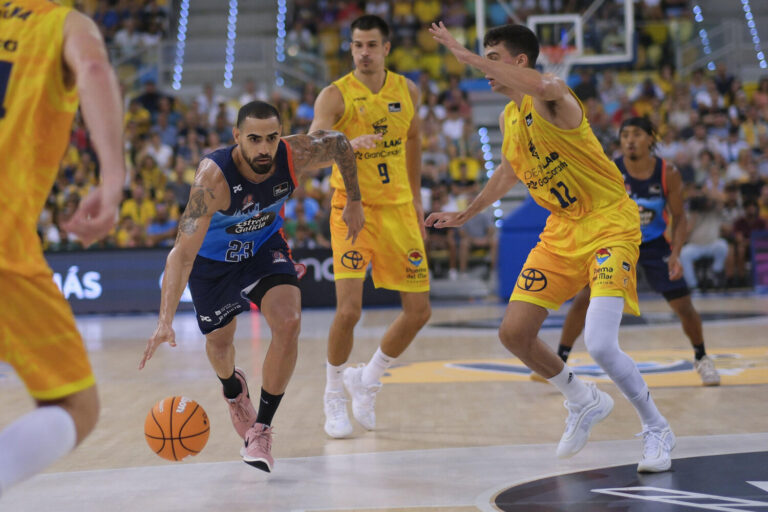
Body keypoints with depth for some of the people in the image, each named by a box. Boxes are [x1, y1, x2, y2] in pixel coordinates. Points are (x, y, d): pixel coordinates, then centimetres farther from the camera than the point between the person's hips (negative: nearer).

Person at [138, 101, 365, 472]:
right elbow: (183, 253, -46)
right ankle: (233, 389, 55)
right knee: (218, 342, 15)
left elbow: (340, 143, -5)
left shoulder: (295, 156, -30)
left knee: (289, 323, -23)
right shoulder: (214, 177, -40)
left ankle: (262, 429, -7)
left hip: (264, 246, 2)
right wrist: (165, 321, -55)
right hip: (213, 257, -2)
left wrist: (354, 202, 2)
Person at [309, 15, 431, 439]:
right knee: (349, 310, -17)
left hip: (397, 208, 5)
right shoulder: (335, 96, -13)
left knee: (419, 311, 4)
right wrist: (348, 145, -47)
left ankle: (368, 380, 27)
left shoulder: (406, 90, 2)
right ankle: (334, 399, 7)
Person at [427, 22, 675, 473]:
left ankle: (658, 430, 4)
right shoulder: (509, 118, 9)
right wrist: (467, 214, 32)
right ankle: (585, 402, 26)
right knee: (514, 332, 2)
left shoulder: (553, 99, -17)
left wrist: (467, 56, -41)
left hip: (610, 224, -8)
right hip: (562, 231, 8)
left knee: (600, 344, -21)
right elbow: (509, 172, 28)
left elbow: (544, 86, -44)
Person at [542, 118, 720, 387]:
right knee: (583, 298, -15)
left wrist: (675, 255, -20)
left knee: (684, 307, -2)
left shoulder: (668, 174, -18)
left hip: (654, 245, 1)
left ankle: (701, 358, 25)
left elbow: (679, 218, -7)